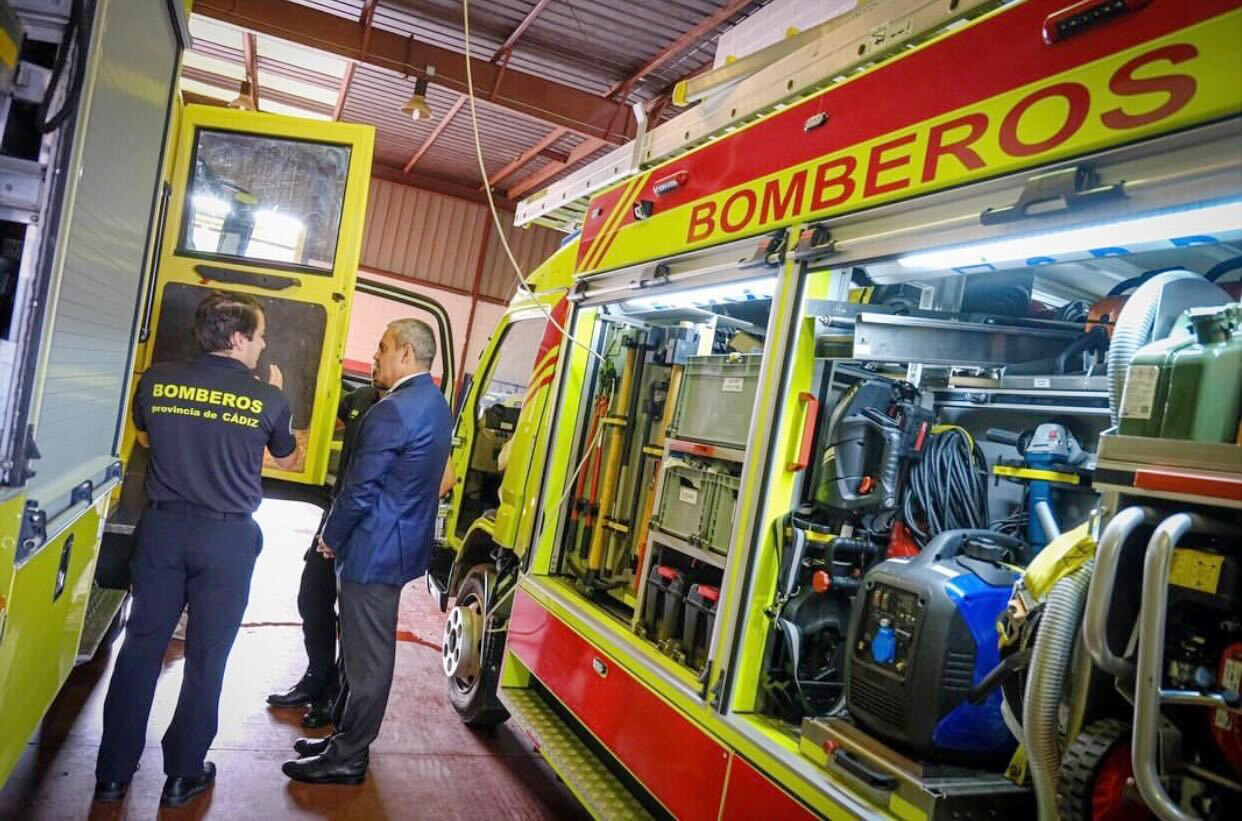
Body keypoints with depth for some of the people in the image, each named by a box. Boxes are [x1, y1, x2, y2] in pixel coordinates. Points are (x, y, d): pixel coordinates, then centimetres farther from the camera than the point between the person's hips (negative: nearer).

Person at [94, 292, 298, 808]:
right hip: (228, 537, -2)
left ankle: (113, 773, 24)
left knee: (141, 647, 13)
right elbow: (288, 460, 8)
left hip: (163, 527, 3)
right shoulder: (266, 397, -10)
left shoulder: (157, 380, -3)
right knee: (206, 657, 9)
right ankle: (183, 776, 22)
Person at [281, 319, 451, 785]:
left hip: (374, 549, -10)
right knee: (369, 652, 19)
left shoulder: (392, 410, -21)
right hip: (402, 542, 10)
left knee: (366, 657, 2)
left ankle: (348, 759, 14)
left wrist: (332, 537, -2)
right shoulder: (435, 404, 10)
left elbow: (361, 489, -19)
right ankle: (348, 738, 32)